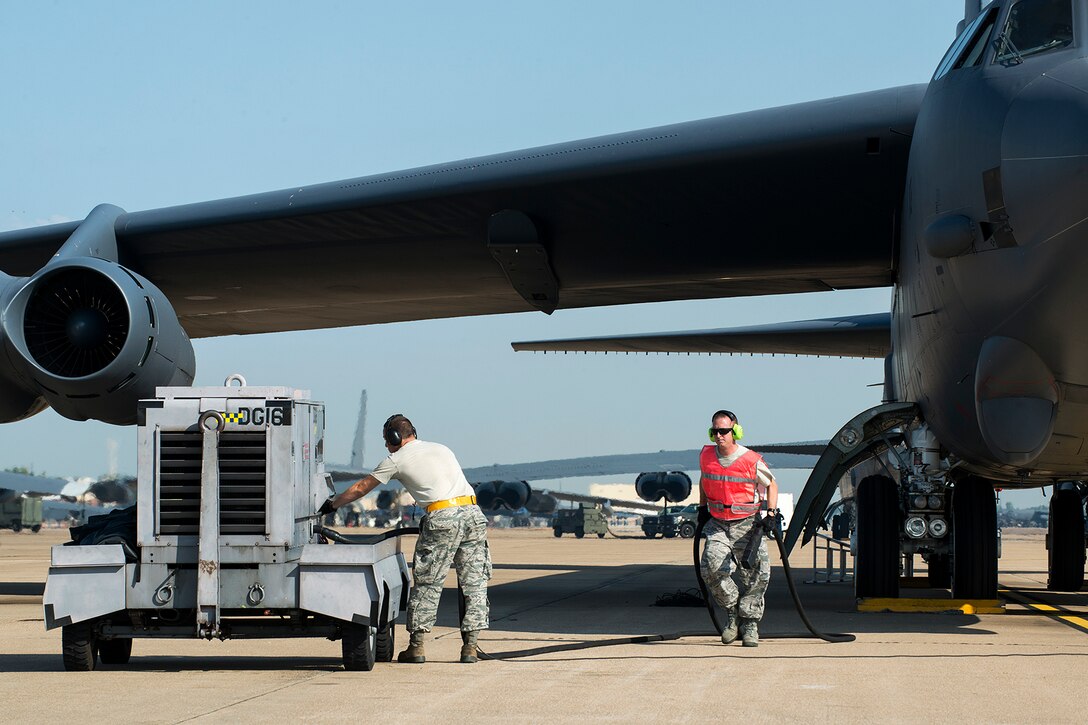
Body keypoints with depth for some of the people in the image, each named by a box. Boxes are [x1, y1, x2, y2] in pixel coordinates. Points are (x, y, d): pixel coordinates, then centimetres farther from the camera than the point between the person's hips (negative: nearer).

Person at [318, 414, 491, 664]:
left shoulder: (398, 459, 10)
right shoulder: (441, 449, 26)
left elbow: (361, 488, 18)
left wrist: (332, 504, 33)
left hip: (443, 516, -5)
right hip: (473, 512, 5)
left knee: (427, 583, 4)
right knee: (474, 583, 7)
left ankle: (416, 646, 6)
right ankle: (470, 646, 5)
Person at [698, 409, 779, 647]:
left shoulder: (752, 461, -11)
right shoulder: (706, 456, 0)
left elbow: (771, 484, 6)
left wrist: (771, 511, -6)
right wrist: (703, 508, 20)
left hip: (747, 525, -2)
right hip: (717, 525, 2)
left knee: (755, 576, -7)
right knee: (712, 569, -19)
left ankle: (750, 623, 10)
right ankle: (732, 612, 3)